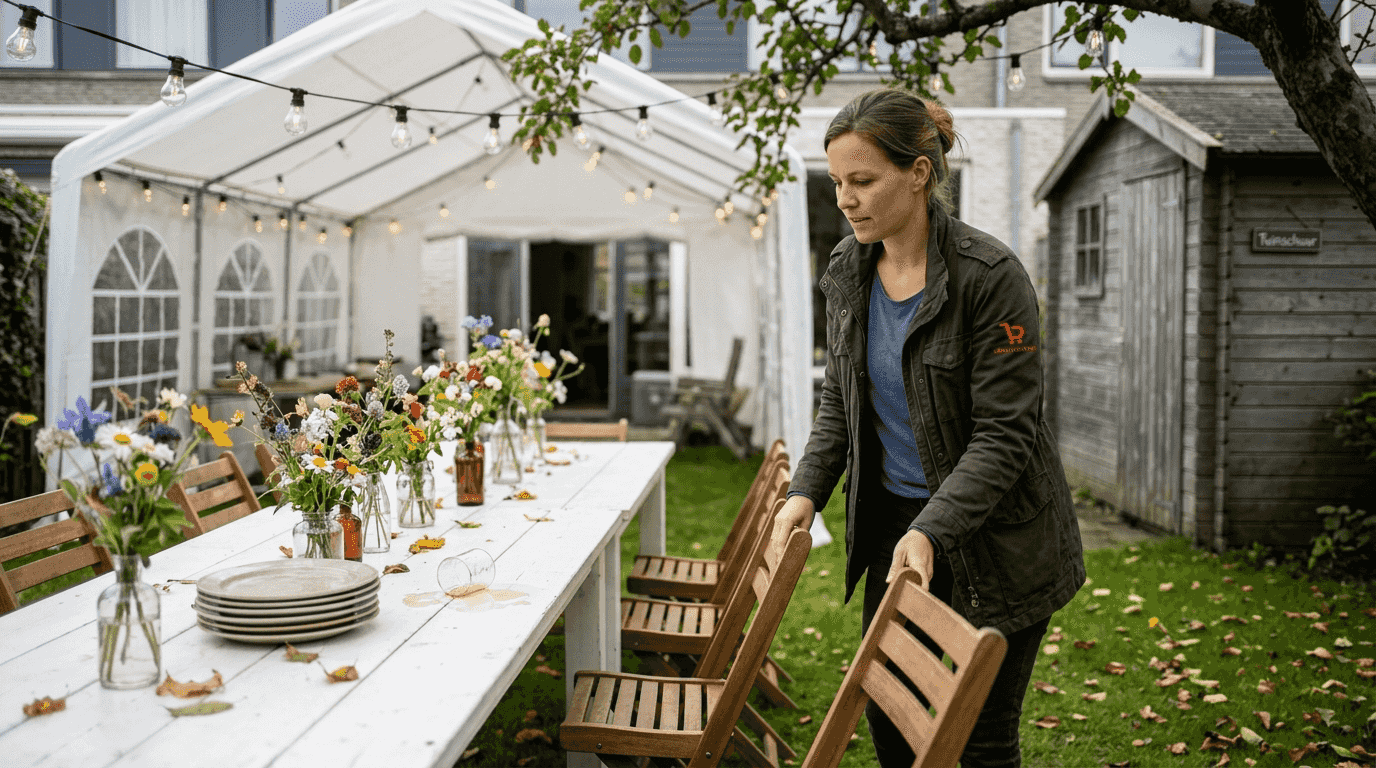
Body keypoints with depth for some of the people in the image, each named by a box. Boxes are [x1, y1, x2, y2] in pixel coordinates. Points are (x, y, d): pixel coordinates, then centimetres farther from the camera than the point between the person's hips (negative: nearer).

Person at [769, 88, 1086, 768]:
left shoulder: (989, 276, -21)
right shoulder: (847, 271, 0)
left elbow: (1003, 434, -21)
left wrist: (930, 533, -30)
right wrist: (807, 490, -6)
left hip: (994, 539, -6)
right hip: (892, 520, 6)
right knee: (886, 709, 14)